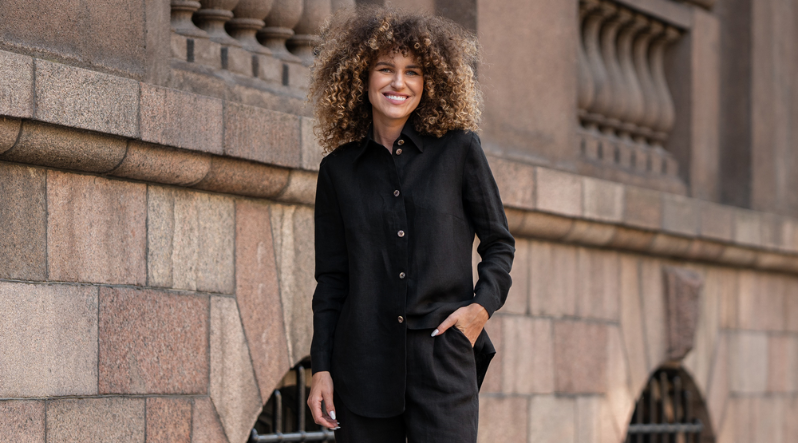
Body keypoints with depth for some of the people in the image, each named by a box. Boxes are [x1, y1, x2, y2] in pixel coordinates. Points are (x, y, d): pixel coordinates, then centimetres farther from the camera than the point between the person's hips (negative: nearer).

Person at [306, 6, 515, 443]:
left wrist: (483, 304, -6)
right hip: (364, 367, 2)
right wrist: (321, 368, 5)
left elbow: (499, 243, 11)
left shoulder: (458, 149, 5)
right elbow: (331, 279, 11)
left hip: (444, 359, -2)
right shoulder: (339, 169, 9)